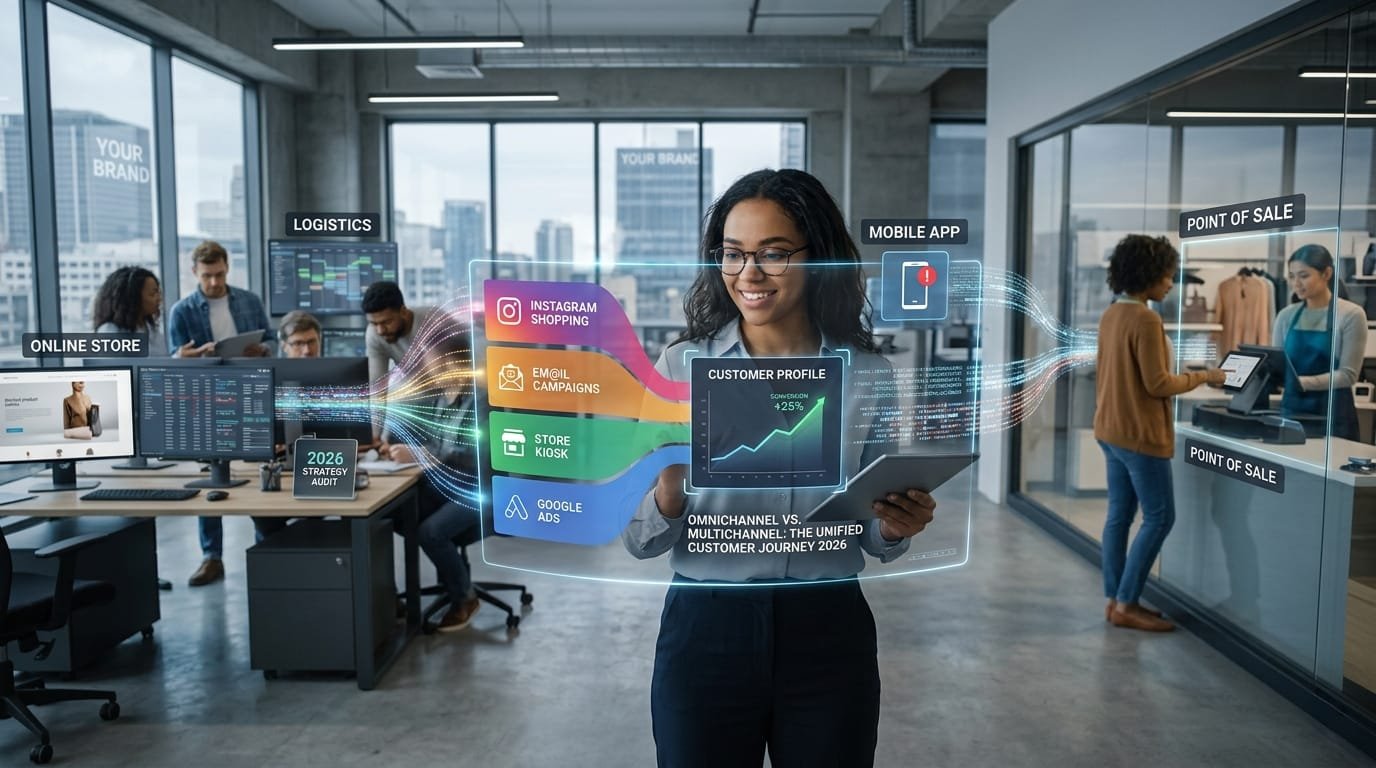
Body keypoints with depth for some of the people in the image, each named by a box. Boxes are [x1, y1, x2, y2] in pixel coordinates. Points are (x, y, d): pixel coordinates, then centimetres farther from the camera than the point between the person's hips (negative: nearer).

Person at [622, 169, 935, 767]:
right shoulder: (681, 367, -5)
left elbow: (875, 541, 7)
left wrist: (896, 527, -15)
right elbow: (640, 540, -5)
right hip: (705, 632, 0)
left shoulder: (867, 375, -2)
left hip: (829, 638, 1)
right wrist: (670, 487, -26)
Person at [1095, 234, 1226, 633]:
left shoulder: (1111, 315, 10)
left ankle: (1116, 599, 18)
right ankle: (1126, 604, 3)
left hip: (1111, 430, 9)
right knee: (1159, 517, 0)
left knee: (1119, 515, 12)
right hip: (1140, 434, -9)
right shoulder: (1145, 320, -18)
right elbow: (1157, 384, -18)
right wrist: (1202, 377, -6)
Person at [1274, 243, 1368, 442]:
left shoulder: (1351, 314, -6)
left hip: (1333, 415, -4)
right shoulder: (1286, 316, 6)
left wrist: (1302, 382, -26)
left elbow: (1348, 374, -12)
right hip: (1291, 411, 4)